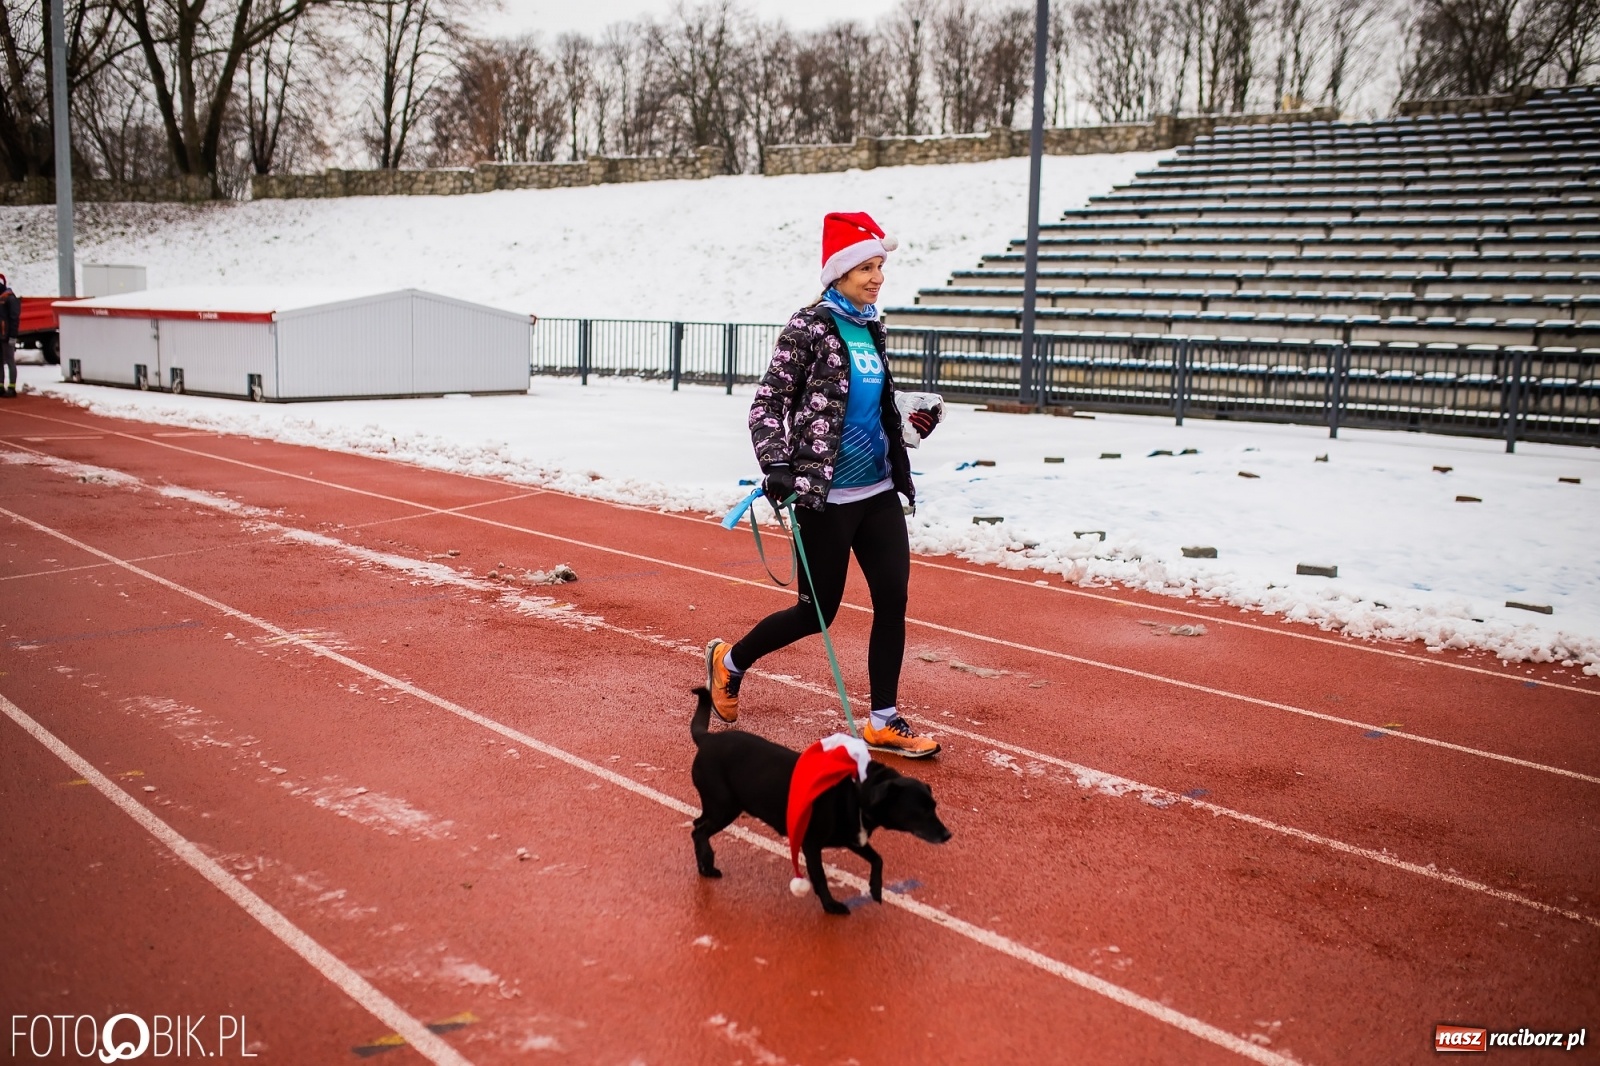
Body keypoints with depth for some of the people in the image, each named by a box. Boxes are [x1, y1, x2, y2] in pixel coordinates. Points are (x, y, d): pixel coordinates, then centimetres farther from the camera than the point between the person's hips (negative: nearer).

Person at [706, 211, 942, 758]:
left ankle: (883, 722, 12)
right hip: (826, 495, -7)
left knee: (893, 601, 1)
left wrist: (916, 419, 5)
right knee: (818, 612, 3)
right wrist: (776, 464, -24)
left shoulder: (870, 329, 11)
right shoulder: (810, 326, -10)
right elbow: (769, 401, -12)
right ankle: (729, 659, 28)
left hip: (879, 491, 7)